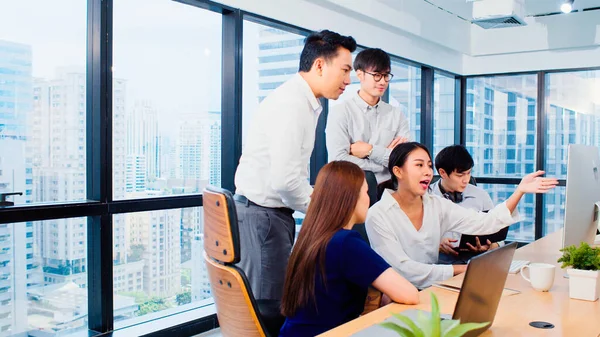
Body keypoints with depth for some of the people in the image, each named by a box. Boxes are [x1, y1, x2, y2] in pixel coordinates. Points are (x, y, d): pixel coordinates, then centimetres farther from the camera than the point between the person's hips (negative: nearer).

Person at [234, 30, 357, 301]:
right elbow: (284, 180, -26)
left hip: (276, 213, 10)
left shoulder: (307, 104, 13)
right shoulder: (291, 104, -19)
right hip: (261, 214, -10)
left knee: (279, 297, 15)